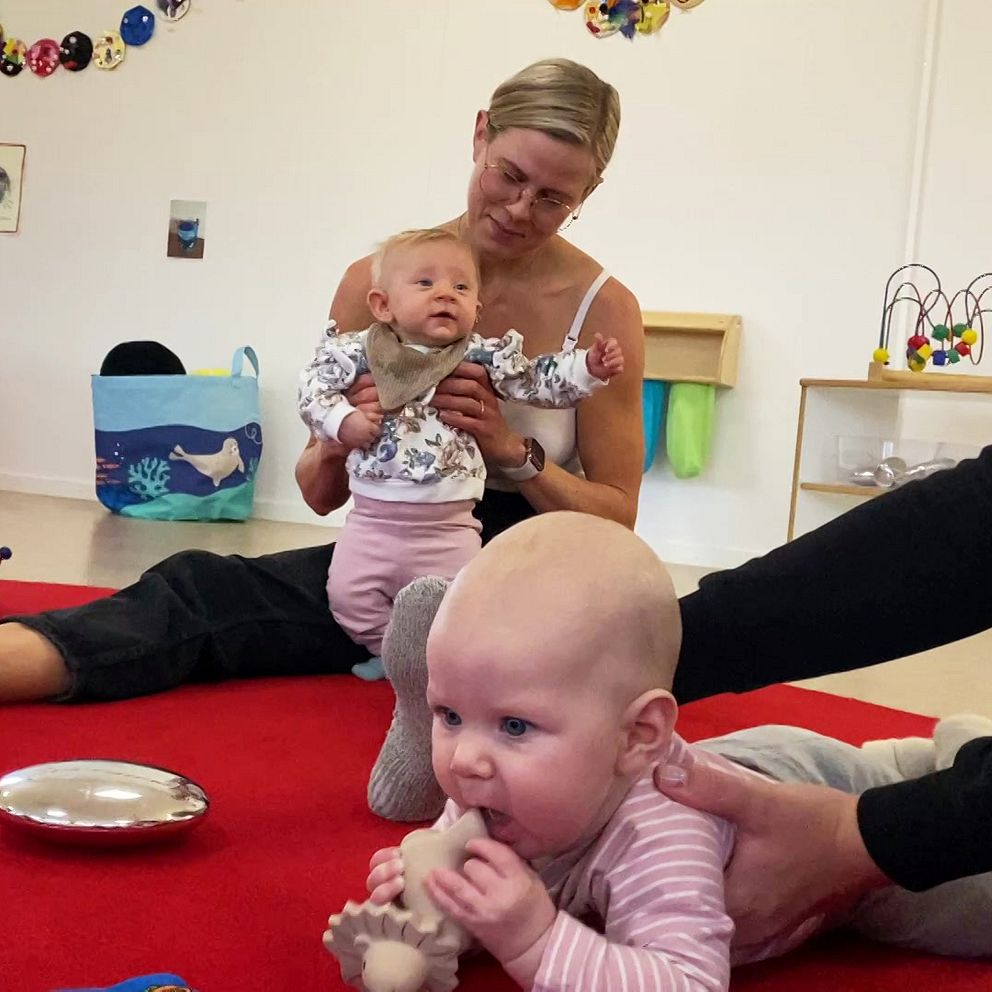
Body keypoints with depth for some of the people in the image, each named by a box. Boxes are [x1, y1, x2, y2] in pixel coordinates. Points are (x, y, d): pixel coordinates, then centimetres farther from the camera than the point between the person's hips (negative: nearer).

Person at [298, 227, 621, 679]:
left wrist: (589, 366, -13)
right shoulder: (359, 350, -2)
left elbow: (538, 382, 1)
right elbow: (314, 385, 2)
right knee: (347, 593, -1)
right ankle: (387, 648, 25)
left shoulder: (485, 356, -1)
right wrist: (341, 420, -15)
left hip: (448, 525, 0)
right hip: (372, 518, 1)